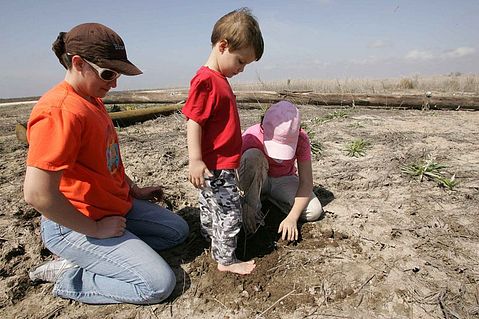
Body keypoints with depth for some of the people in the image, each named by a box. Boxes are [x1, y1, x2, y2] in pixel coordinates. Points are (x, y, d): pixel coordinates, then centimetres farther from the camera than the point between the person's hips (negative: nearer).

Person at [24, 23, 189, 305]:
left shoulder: (92, 100, 8)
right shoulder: (60, 111, -25)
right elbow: (37, 193, -29)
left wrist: (134, 190, 13)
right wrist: (95, 229, -18)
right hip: (74, 225, -10)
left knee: (179, 230, 15)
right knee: (160, 284, -14)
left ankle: (84, 260, 9)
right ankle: (69, 279, 4)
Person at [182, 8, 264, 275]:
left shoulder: (219, 79, 12)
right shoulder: (206, 80, -19)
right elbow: (193, 121, -23)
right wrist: (195, 160, -26)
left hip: (220, 164, 10)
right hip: (214, 165, -10)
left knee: (211, 206, 23)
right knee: (229, 211, 2)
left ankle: (213, 242, 43)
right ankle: (226, 260, 19)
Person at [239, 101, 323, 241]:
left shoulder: (301, 140, -25)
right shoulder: (251, 137, -30)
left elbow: (306, 183, -22)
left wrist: (292, 217, -32)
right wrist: (246, 208, -36)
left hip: (284, 180, 3)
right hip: (258, 182, -2)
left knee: (314, 212, -20)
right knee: (252, 156, -35)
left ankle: (268, 196, 3)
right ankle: (252, 210, -17)